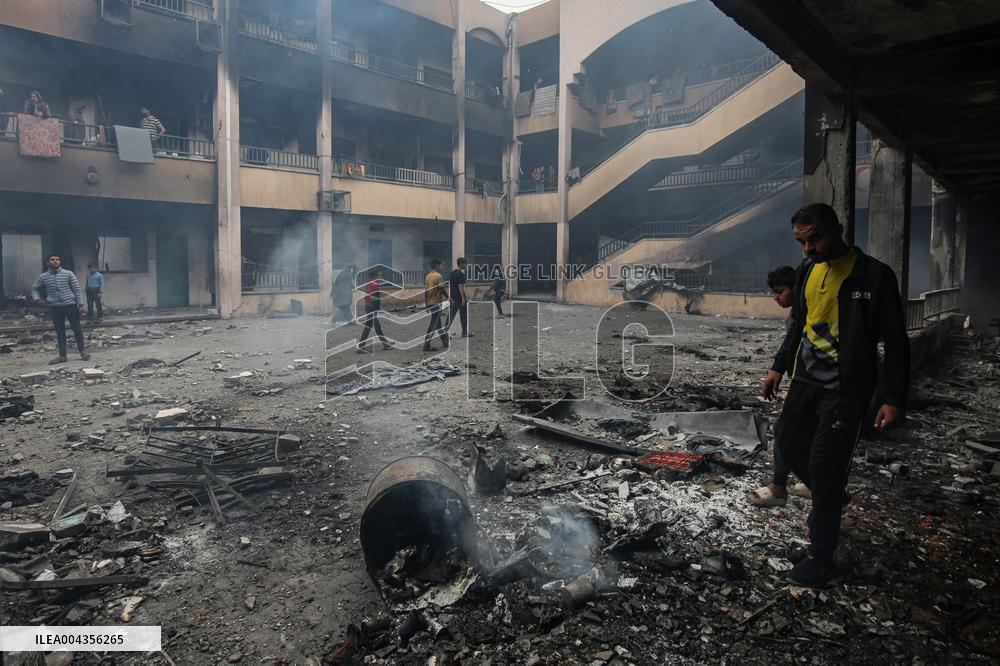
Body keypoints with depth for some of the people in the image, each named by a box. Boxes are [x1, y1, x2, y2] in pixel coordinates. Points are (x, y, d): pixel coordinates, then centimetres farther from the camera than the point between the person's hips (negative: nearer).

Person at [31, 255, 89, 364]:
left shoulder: (68, 274, -2)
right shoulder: (43, 277, 5)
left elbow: (77, 289, -2)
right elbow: (34, 288, 20)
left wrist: (80, 304, -7)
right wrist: (37, 299, 4)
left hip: (71, 305, -2)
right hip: (55, 307, 2)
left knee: (77, 329, 3)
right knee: (60, 332, 7)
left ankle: (82, 352, 13)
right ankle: (62, 356, 13)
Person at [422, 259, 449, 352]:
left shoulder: (427, 276, 9)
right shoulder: (438, 276, -13)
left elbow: (425, 292, 11)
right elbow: (443, 290, -14)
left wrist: (426, 304, 16)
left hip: (430, 303, 8)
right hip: (437, 303, -8)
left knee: (438, 323, 17)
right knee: (433, 325, -6)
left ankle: (445, 341, 28)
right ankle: (426, 345, -9)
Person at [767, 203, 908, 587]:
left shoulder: (874, 276, -13)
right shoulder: (806, 270, 6)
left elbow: (896, 342, -12)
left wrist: (894, 398, -17)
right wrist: (780, 367, 20)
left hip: (846, 390, -7)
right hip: (806, 381, 7)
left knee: (824, 467, -4)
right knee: (788, 443, 12)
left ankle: (821, 560, 10)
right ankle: (829, 498, 40)